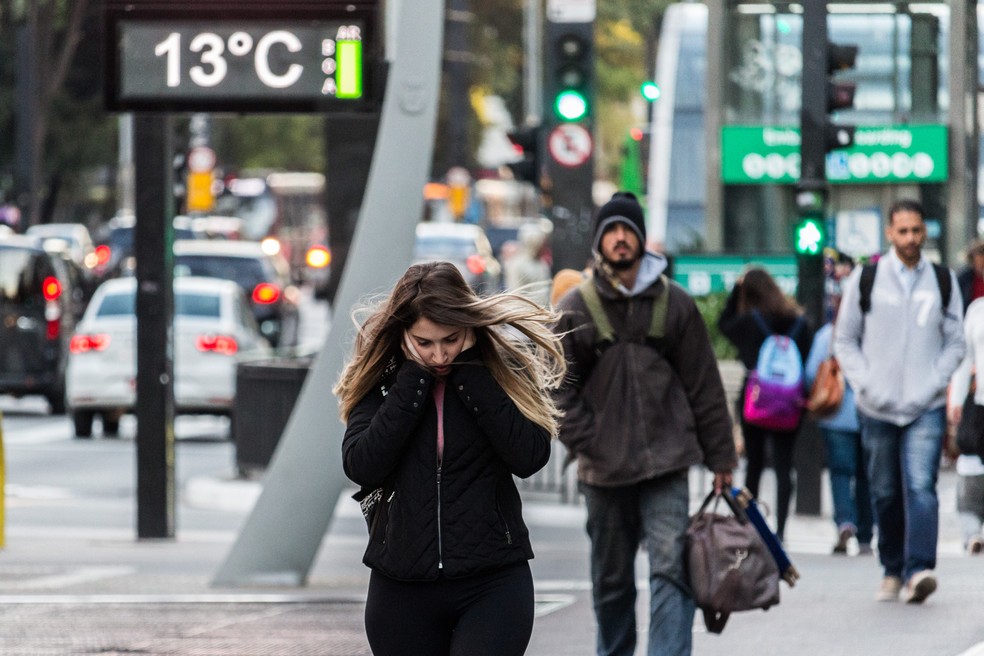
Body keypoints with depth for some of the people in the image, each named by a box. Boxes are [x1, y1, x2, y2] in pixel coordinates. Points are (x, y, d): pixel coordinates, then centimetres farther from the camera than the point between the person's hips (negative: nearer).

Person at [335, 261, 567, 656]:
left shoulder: (503, 369, 0)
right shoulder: (381, 381, 2)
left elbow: (531, 456, -15)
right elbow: (362, 467, -13)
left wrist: (470, 372, -15)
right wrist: (414, 379, -14)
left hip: (493, 583, -2)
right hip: (403, 589, 2)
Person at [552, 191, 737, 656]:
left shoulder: (674, 304, 4)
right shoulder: (574, 309, 3)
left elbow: (704, 385, 7)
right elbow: (560, 390, 3)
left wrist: (720, 458, 6)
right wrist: (586, 444, -9)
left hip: (666, 463, -1)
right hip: (604, 472, 1)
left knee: (671, 568, -13)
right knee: (611, 581, 11)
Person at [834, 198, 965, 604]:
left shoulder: (943, 281, 7)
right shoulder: (865, 279, 4)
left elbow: (955, 342, 11)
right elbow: (845, 341, 8)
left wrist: (936, 383, -5)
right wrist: (866, 385, -6)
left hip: (927, 407, -1)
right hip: (878, 408, 1)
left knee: (921, 487, -17)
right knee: (885, 494, 8)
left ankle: (918, 570, -26)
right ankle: (892, 570, 21)